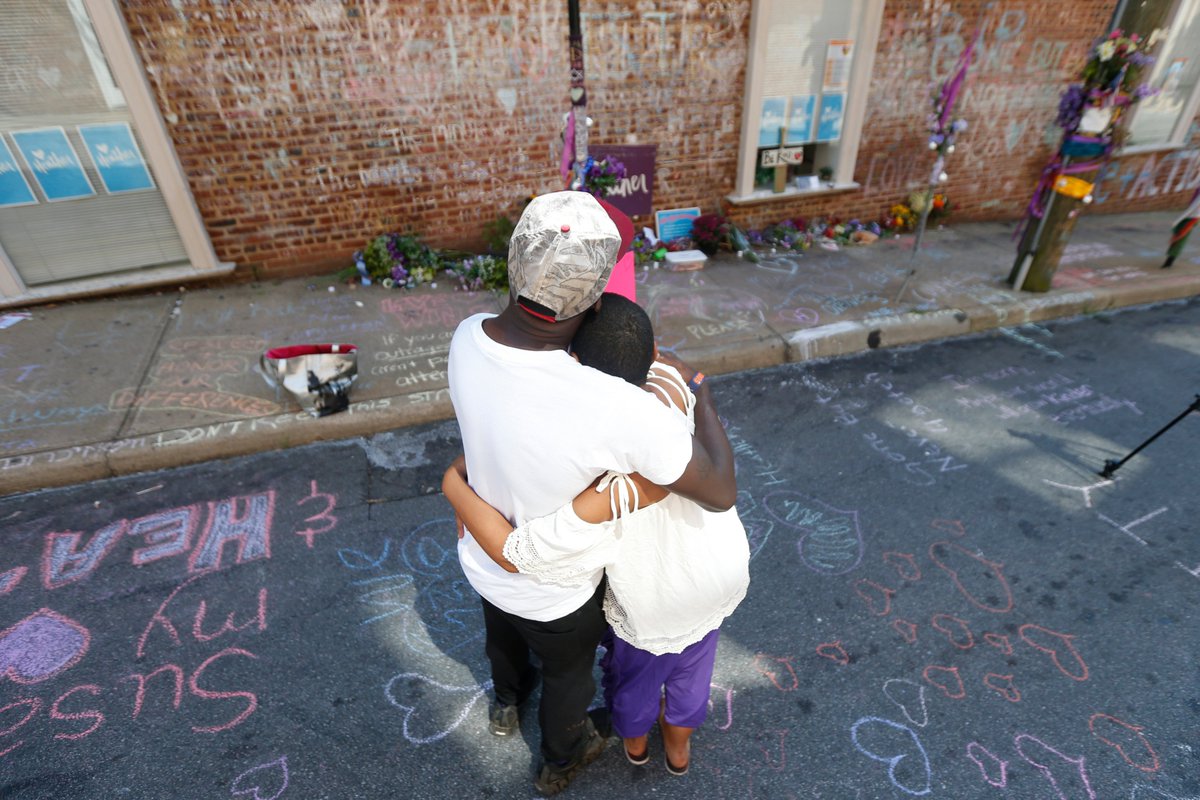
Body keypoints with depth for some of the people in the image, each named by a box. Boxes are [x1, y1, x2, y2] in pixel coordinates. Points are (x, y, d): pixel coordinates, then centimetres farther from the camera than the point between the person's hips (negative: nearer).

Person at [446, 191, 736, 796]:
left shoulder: (467, 338, -25)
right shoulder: (614, 409, -45)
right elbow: (721, 492, -31)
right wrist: (703, 396, -17)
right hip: (556, 593, -5)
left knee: (502, 631, 39)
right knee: (568, 674, 31)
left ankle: (507, 701, 74)